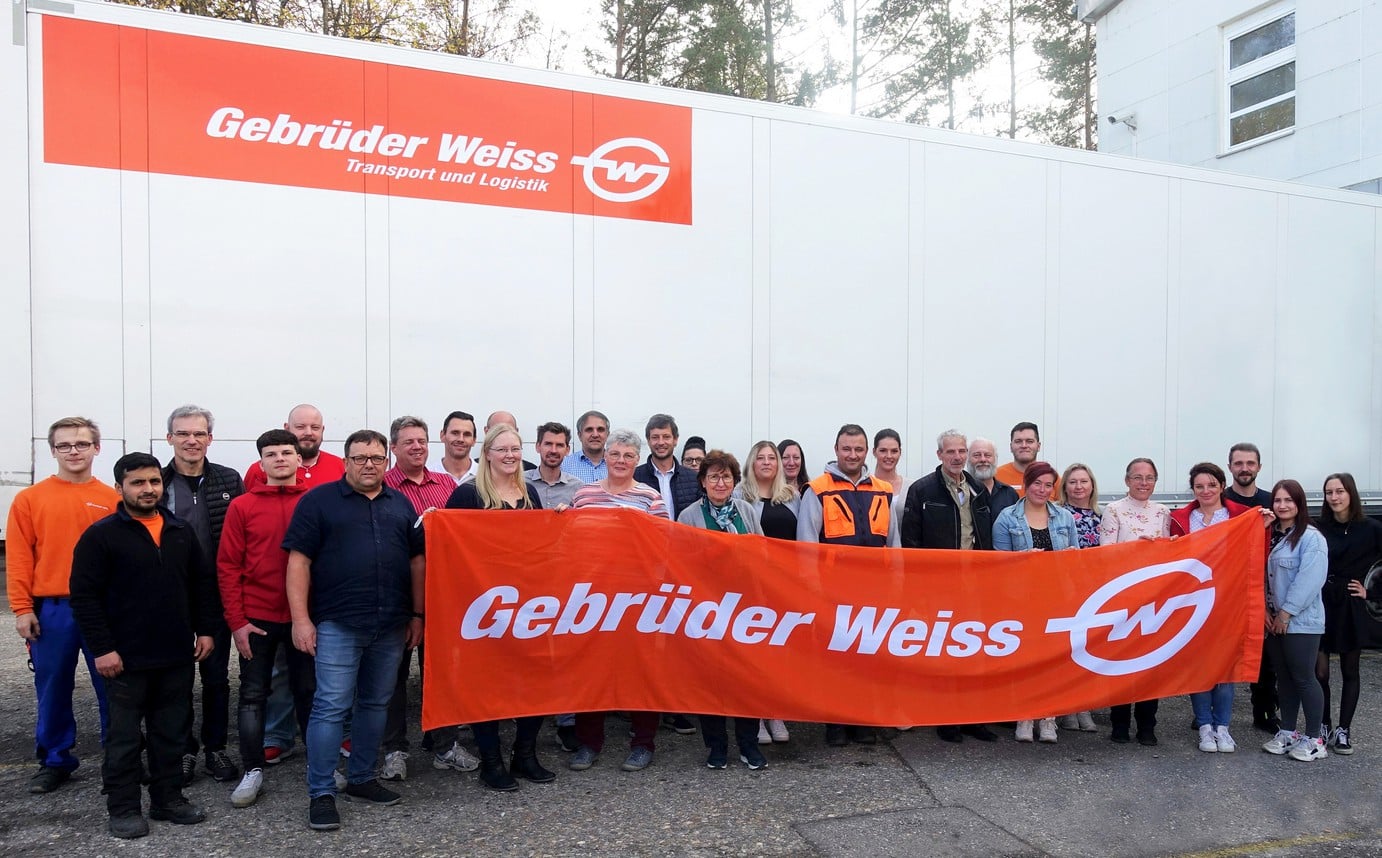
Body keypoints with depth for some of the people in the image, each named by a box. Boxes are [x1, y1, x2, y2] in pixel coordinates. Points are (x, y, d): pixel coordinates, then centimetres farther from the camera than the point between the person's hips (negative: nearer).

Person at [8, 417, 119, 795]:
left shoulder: (113, 499, 1)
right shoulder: (30, 499, 2)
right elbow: (18, 557, 1)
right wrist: (22, 608, -5)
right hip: (51, 609, 1)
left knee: (112, 686, 8)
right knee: (53, 688, 11)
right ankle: (55, 759, 27)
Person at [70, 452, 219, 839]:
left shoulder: (182, 531, 8)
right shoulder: (100, 535, -7)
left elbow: (203, 583, 13)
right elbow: (84, 595, -10)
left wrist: (206, 629, 7)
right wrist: (102, 648, -14)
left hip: (177, 655, 5)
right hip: (126, 658, -4)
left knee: (172, 733, 13)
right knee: (125, 736, 7)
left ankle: (168, 798, 26)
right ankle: (123, 808, 20)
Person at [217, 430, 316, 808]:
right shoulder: (242, 506, -1)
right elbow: (228, 566, -1)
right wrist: (236, 621, -5)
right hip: (256, 618, 0)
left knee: (309, 691, 11)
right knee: (253, 695, 9)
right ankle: (253, 771, 21)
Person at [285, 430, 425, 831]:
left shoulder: (401, 504, 12)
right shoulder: (319, 501, 0)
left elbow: (417, 561, 14)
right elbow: (299, 560, -5)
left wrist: (417, 614, 10)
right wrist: (301, 619, -11)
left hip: (391, 626, 5)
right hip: (337, 625, -4)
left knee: (375, 703, 14)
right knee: (330, 707, -2)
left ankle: (362, 779, 28)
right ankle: (321, 793, 10)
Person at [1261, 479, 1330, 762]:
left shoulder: (1311, 537, -11)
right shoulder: (1270, 536, 11)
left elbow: (1309, 580, -18)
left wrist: (1286, 612, -16)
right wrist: (1265, 610, 0)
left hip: (1301, 621, -7)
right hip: (1273, 620, 7)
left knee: (1303, 677, -1)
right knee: (1284, 677, 13)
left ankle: (1314, 739, 10)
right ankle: (1287, 732, 22)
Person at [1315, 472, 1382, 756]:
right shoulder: (1317, 528, -2)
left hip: (1351, 609, 0)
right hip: (1320, 605, 0)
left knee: (1350, 671, 10)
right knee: (1319, 671, 0)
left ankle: (1342, 730, 19)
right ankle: (1323, 726, 15)